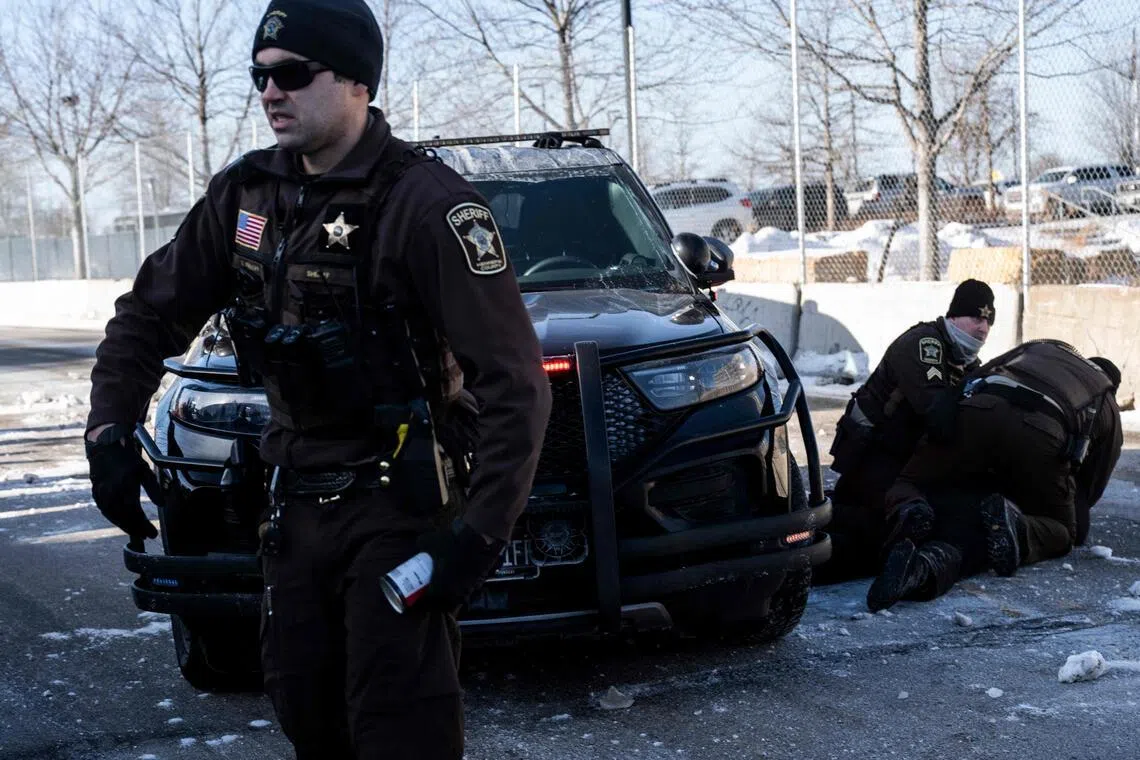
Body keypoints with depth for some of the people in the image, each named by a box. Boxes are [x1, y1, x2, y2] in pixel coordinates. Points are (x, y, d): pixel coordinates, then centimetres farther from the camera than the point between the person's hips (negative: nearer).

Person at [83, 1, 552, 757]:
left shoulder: (427, 203, -17)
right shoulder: (245, 193, 3)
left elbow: (516, 382, -19)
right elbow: (150, 314, 14)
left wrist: (482, 532, -25)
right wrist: (109, 429, 0)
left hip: (395, 509, -7)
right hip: (296, 505, 7)